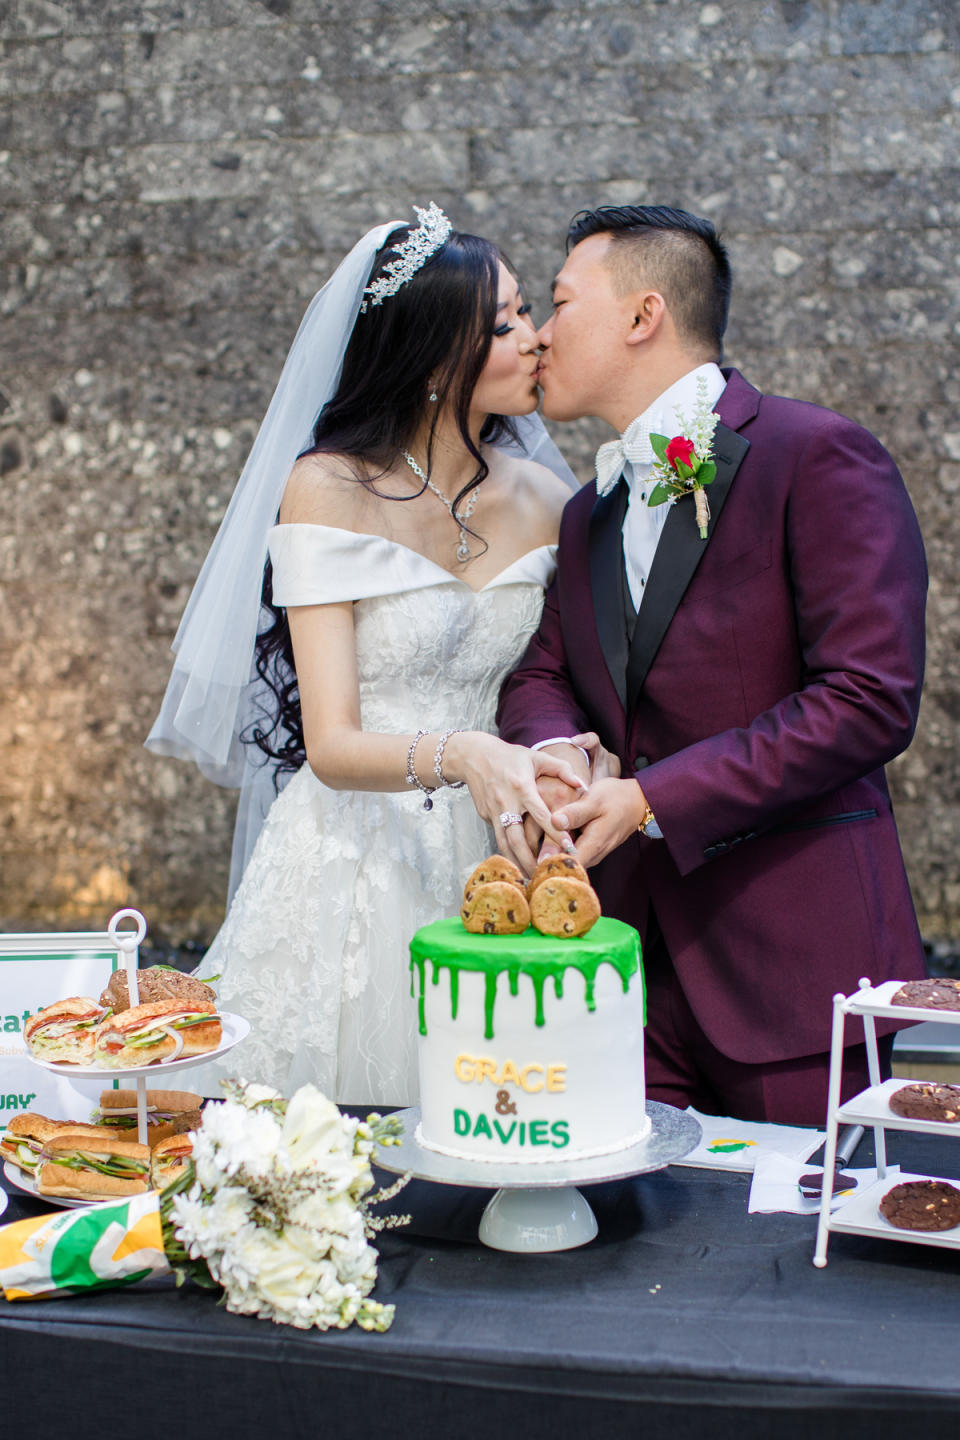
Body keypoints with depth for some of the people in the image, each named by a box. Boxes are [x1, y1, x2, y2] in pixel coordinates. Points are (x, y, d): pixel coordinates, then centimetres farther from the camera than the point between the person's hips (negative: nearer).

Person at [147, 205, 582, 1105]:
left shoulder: (542, 498, 4)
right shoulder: (329, 489, -10)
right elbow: (333, 745, -17)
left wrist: (575, 756, -9)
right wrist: (459, 756, -34)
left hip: (487, 862, 4)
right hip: (353, 857, -4)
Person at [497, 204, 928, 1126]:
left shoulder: (818, 457, -8)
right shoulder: (589, 512, 17)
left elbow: (870, 697, -16)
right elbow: (541, 675, 18)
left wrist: (649, 800, -17)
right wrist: (558, 750, -7)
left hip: (791, 949, -6)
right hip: (627, 945, 6)